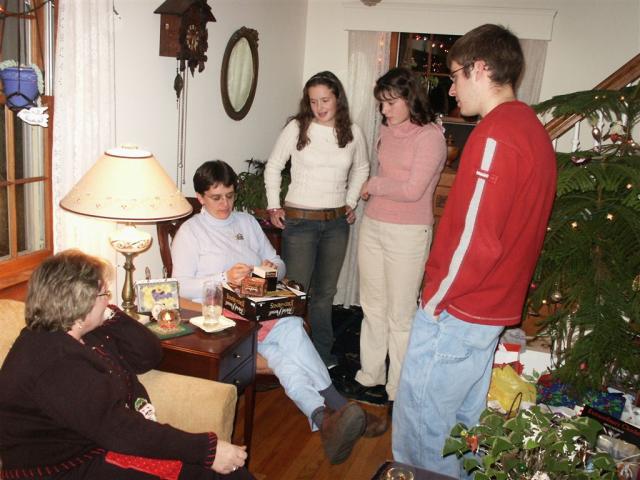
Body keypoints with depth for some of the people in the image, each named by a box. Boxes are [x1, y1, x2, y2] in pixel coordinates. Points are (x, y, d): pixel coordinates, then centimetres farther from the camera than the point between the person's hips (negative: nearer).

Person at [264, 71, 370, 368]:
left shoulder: (352, 132, 2)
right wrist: (273, 206, -1)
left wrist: (351, 202, 11)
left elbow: (361, 169, 19)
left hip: (337, 222, 3)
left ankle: (322, 353, 27)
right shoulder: (296, 128, -6)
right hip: (299, 220, -3)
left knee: (325, 291, 14)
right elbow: (273, 167, 4)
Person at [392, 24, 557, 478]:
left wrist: (436, 300, -11)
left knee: (421, 421, 5)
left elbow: (475, 238, -24)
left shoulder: (495, 134, -20)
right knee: (465, 416, 21)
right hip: (496, 307, 9)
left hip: (455, 311, -9)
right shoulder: (534, 128, 10)